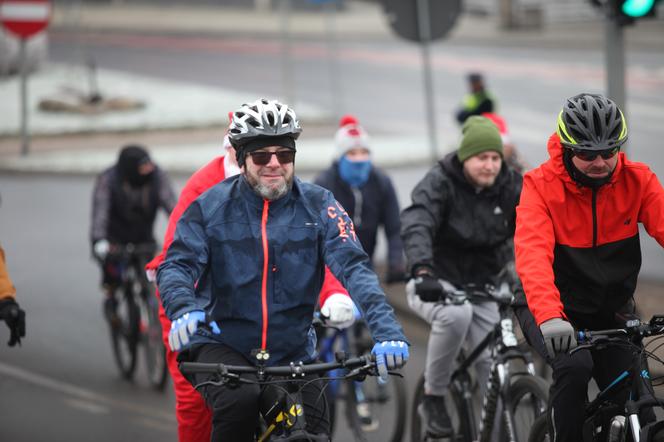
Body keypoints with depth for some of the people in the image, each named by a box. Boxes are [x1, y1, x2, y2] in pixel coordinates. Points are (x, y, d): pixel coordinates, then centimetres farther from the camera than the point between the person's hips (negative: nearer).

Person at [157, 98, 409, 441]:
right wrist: (182, 310, -35)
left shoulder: (318, 206, -2)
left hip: (292, 355, 2)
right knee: (241, 401, -32)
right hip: (222, 345, -2)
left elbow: (354, 267, -13)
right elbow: (176, 266, -10)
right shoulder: (210, 207, -3)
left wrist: (386, 330, -29)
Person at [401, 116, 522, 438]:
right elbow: (416, 226, -31)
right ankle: (433, 399, -18)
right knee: (456, 314, -36)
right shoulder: (439, 183, -15)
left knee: (494, 364, -12)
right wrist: (423, 272, -49)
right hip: (435, 284, -4)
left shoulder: (510, 188, -3)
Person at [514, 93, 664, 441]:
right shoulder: (541, 186, -16)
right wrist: (549, 317, -49)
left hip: (610, 315, 3)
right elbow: (533, 253, -31)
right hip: (556, 316, -3)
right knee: (575, 366, -33)